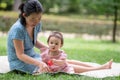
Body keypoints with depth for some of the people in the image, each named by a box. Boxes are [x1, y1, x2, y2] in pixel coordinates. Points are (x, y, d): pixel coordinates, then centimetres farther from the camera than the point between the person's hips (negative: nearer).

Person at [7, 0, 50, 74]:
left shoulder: (37, 24, -4)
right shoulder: (18, 29, -26)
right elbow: (20, 55, -25)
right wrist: (39, 63, -38)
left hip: (32, 56, 7)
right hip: (19, 61, -7)